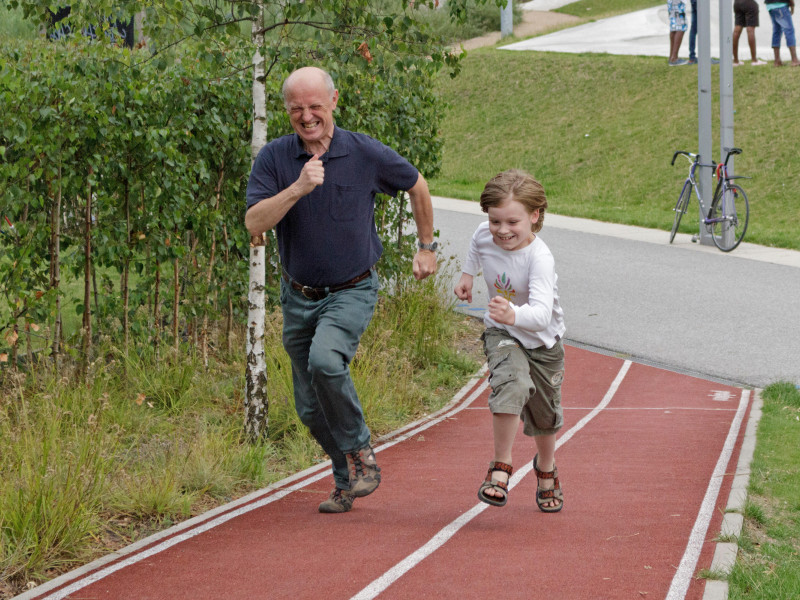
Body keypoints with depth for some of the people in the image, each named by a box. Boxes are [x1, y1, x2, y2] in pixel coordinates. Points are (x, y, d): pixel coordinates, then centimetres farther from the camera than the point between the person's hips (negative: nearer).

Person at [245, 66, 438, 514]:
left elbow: (417, 186, 9)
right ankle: (348, 481, 28)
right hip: (299, 296, 3)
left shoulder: (366, 154, -10)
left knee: (325, 361, -31)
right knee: (311, 409, 7)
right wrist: (297, 189, -31)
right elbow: (254, 224, -18)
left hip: (352, 292, -3)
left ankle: (360, 450, -10)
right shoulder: (274, 158, -7)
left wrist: (427, 247, 16)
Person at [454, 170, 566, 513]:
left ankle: (545, 468, 47)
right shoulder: (485, 235, -18)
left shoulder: (540, 259, -34)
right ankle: (501, 467, -17)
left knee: (544, 415, 16)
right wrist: (468, 274, 14)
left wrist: (514, 315, -66)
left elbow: (542, 314, -48)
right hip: (501, 334, 2)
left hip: (542, 340, -2)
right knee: (512, 385, -29)